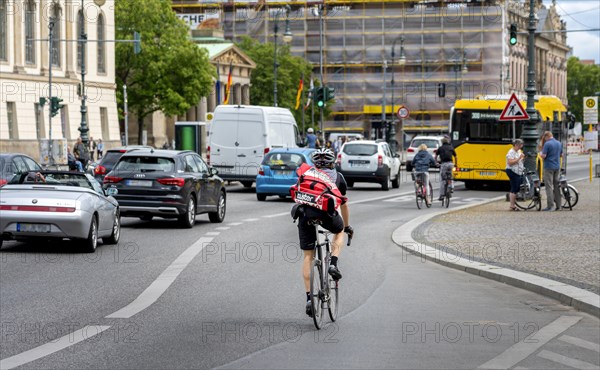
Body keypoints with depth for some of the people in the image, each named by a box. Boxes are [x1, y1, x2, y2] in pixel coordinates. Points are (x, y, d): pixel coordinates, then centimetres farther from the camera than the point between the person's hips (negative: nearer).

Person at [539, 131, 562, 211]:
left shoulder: (547, 144, -14)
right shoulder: (559, 143, 8)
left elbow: (543, 156, -17)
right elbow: (561, 155, 19)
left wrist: (540, 154, 4)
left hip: (549, 167, -7)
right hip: (557, 167, 7)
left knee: (549, 186, -4)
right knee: (557, 186, 11)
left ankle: (550, 206, -8)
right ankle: (558, 206, 13)